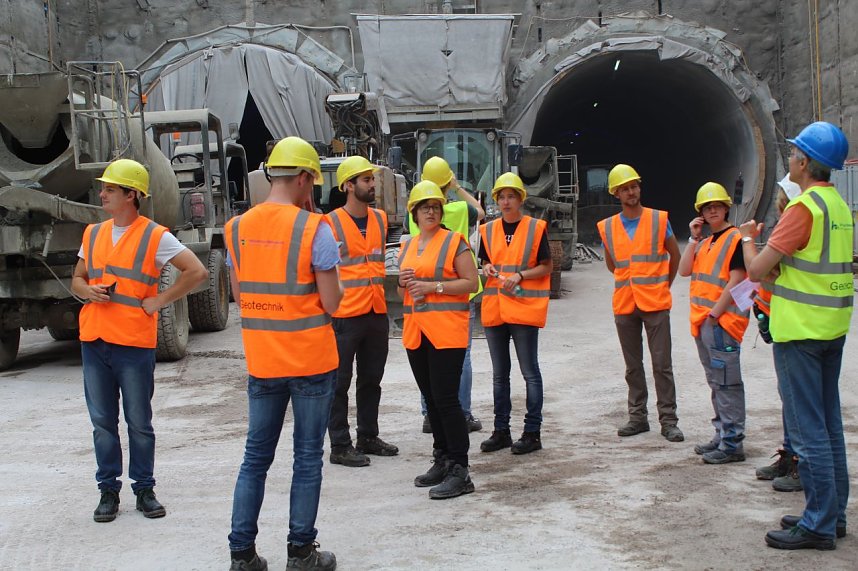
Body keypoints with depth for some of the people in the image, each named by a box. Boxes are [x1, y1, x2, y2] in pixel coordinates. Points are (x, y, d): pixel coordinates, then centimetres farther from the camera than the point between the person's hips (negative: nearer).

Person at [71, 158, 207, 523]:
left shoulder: (154, 236, -5)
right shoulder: (93, 234, 13)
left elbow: (197, 272, -9)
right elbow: (77, 279, 21)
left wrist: (159, 301, -9)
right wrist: (87, 291, -2)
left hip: (134, 342, -5)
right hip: (93, 341, 5)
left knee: (139, 423, 5)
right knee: (102, 421, 9)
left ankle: (144, 489, 18)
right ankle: (108, 490, 20)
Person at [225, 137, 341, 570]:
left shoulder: (237, 228, 2)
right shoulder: (314, 229, -13)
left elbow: (239, 294, 10)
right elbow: (332, 303, -11)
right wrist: (332, 279, 8)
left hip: (261, 360, 4)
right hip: (312, 360, -4)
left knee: (256, 456, 13)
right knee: (307, 458, 7)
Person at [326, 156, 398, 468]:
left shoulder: (380, 219, 10)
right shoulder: (331, 223, -10)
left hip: (376, 312, 7)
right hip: (344, 314, -7)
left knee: (371, 379, 16)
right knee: (339, 382, 1)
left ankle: (368, 436, 28)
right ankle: (340, 447, 7)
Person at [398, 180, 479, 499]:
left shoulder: (454, 241, -3)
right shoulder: (408, 247, 17)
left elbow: (471, 282, -8)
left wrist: (434, 286, -16)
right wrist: (404, 283, 2)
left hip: (446, 332, -7)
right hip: (415, 332, 7)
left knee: (446, 399, -10)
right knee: (431, 400, 11)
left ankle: (459, 471, -6)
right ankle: (442, 461, 22)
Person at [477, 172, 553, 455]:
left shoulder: (536, 228, -3)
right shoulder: (488, 230, 10)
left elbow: (546, 267, -2)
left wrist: (519, 275, -16)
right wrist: (488, 268, -3)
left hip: (525, 307, -5)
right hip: (494, 308, 5)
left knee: (530, 372, -1)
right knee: (499, 373, 11)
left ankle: (532, 432, 4)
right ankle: (501, 431, 19)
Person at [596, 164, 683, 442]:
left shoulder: (659, 220, 1)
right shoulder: (607, 227, 6)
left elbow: (675, 255, 12)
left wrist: (664, 284, 12)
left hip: (656, 303, -3)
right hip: (624, 304, 3)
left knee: (662, 364, -3)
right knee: (633, 365, 10)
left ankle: (668, 420, 2)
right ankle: (638, 417, 18)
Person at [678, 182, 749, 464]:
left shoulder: (735, 238, -8)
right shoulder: (704, 243, 18)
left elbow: (736, 281, -15)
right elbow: (684, 270, 7)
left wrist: (715, 314, -17)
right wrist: (694, 238, 2)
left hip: (722, 321, -9)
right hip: (702, 322, 9)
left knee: (727, 383, -8)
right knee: (716, 382, 16)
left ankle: (732, 444, -6)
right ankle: (722, 435, 26)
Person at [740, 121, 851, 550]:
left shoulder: (804, 206, -18)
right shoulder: (839, 205, 10)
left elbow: (757, 270, -16)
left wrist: (748, 237, 2)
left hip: (800, 330, -9)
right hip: (833, 327, 9)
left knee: (807, 429, -4)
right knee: (829, 424, 14)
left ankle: (819, 524, 2)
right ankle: (833, 514, 23)